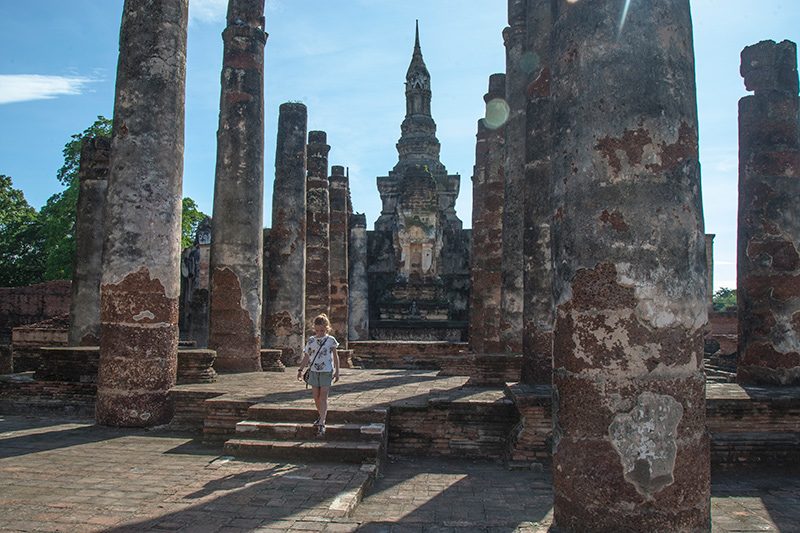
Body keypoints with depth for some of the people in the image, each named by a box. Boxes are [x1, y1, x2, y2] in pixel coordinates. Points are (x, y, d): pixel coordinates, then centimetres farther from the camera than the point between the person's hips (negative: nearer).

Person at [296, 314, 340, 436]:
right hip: (314, 371, 3)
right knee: (316, 397, 8)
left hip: (326, 372, -3)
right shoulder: (311, 340, 6)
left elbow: (335, 357, 4)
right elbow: (306, 357, 10)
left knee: (323, 397, -8)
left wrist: (337, 371, 2)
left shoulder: (330, 340, -1)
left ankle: (321, 423, -11)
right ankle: (321, 416, 28)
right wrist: (300, 369, 3)